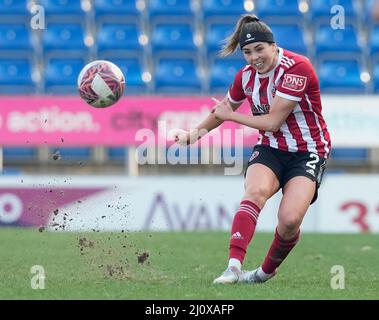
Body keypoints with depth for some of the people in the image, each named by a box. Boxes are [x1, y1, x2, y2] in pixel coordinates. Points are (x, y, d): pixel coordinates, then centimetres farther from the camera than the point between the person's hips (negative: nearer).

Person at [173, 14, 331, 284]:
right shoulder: (246, 75, 1)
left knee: (290, 219, -25)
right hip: (270, 148, 4)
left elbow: (272, 122, -19)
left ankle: (267, 271, 3)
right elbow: (225, 109, 23)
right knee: (255, 191, -30)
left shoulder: (297, 67, -19)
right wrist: (195, 133, 12)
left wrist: (230, 116, -8)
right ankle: (234, 267, -41)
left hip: (308, 152, -4)